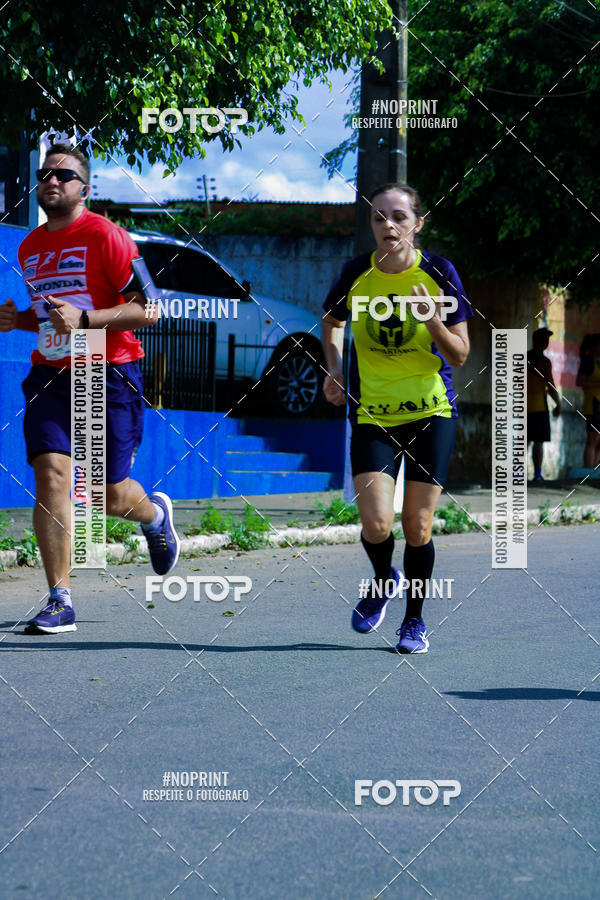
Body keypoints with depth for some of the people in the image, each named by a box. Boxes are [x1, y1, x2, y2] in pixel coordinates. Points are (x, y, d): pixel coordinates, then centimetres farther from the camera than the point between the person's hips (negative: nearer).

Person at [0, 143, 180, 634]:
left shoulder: (105, 236, -8)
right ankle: (60, 600, -9)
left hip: (110, 375, -4)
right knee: (50, 474, -14)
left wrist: (84, 319, -23)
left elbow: (149, 309, -12)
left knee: (110, 494, 1)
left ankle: (155, 515, 39)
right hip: (50, 374, 5)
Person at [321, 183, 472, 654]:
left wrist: (433, 320, -25)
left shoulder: (438, 272, -9)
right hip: (372, 414, 1)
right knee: (376, 525, -12)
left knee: (417, 527, -1)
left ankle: (415, 619, 22)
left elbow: (460, 355, -7)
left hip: (432, 410, -1)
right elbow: (332, 321, 18)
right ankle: (384, 580, 23)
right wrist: (334, 368, 1)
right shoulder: (356, 273, -5)